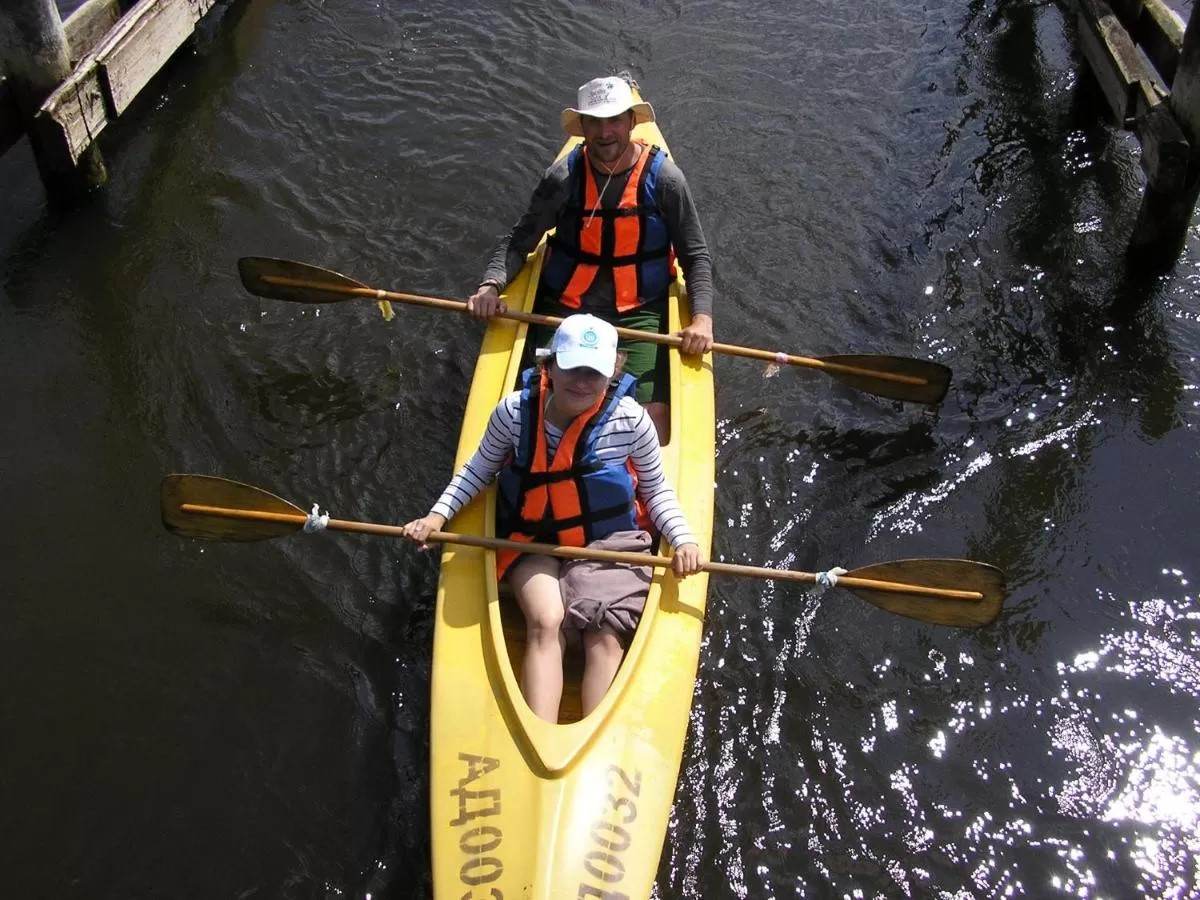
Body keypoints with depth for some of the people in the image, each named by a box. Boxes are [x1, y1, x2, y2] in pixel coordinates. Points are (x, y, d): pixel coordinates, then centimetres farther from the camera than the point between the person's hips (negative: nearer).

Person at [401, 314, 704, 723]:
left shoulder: (630, 419, -12)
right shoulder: (514, 412, -10)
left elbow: (656, 489, 3)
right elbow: (479, 471, 8)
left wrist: (683, 539, -11)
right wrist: (438, 514, -3)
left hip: (607, 541, 0)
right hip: (534, 540, 0)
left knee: (605, 638, -18)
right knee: (545, 622, -23)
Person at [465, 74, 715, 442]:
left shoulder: (663, 178, -6)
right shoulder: (562, 177, -5)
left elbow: (696, 256, 0)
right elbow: (517, 242, 4)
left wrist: (702, 317, -15)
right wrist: (491, 285, -16)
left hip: (640, 313, 0)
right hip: (565, 311, 1)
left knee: (653, 420, -15)